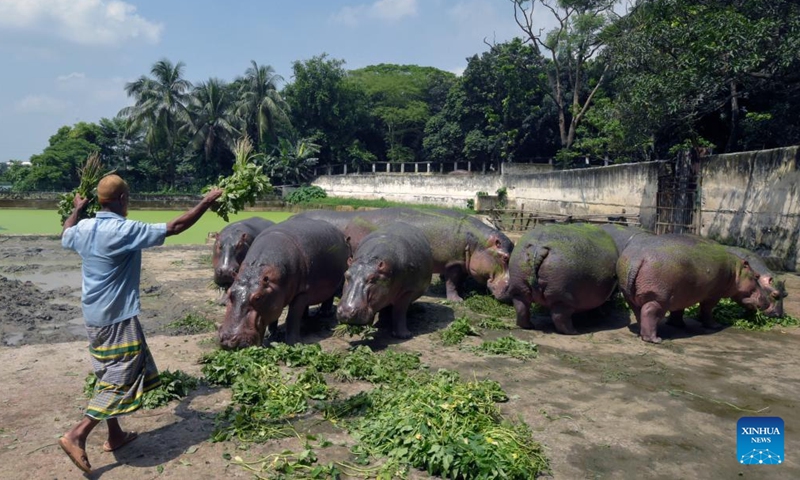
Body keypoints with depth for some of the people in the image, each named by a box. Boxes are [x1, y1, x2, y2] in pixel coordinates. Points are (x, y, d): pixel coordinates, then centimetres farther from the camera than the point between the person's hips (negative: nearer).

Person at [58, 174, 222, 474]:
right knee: (120, 380, 0)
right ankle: (77, 435, -3)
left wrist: (77, 210, 45)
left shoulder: (83, 229, 3)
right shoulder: (126, 231, -19)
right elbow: (175, 227, -18)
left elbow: (65, 236, 29)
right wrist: (207, 202, -10)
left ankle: (115, 436, 27)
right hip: (117, 318, -9)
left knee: (109, 376, 17)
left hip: (93, 317, 9)